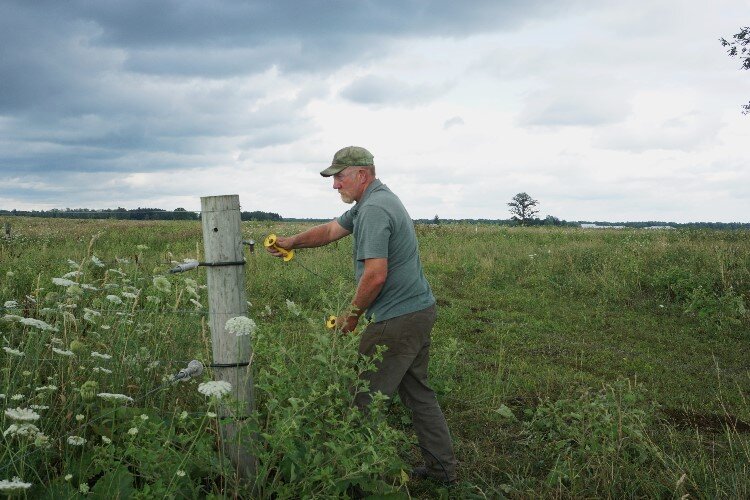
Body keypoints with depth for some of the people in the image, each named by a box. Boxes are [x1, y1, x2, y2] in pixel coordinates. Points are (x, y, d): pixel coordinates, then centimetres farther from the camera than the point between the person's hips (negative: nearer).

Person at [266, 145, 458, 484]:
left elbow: (375, 275, -26)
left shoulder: (374, 209, -19)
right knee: (417, 392, 18)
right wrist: (292, 242, 15)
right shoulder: (375, 201, 14)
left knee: (365, 398, 0)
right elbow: (331, 230, 24)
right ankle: (442, 467, 26)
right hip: (420, 312, 11)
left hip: (398, 321, -11)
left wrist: (353, 314, -12)